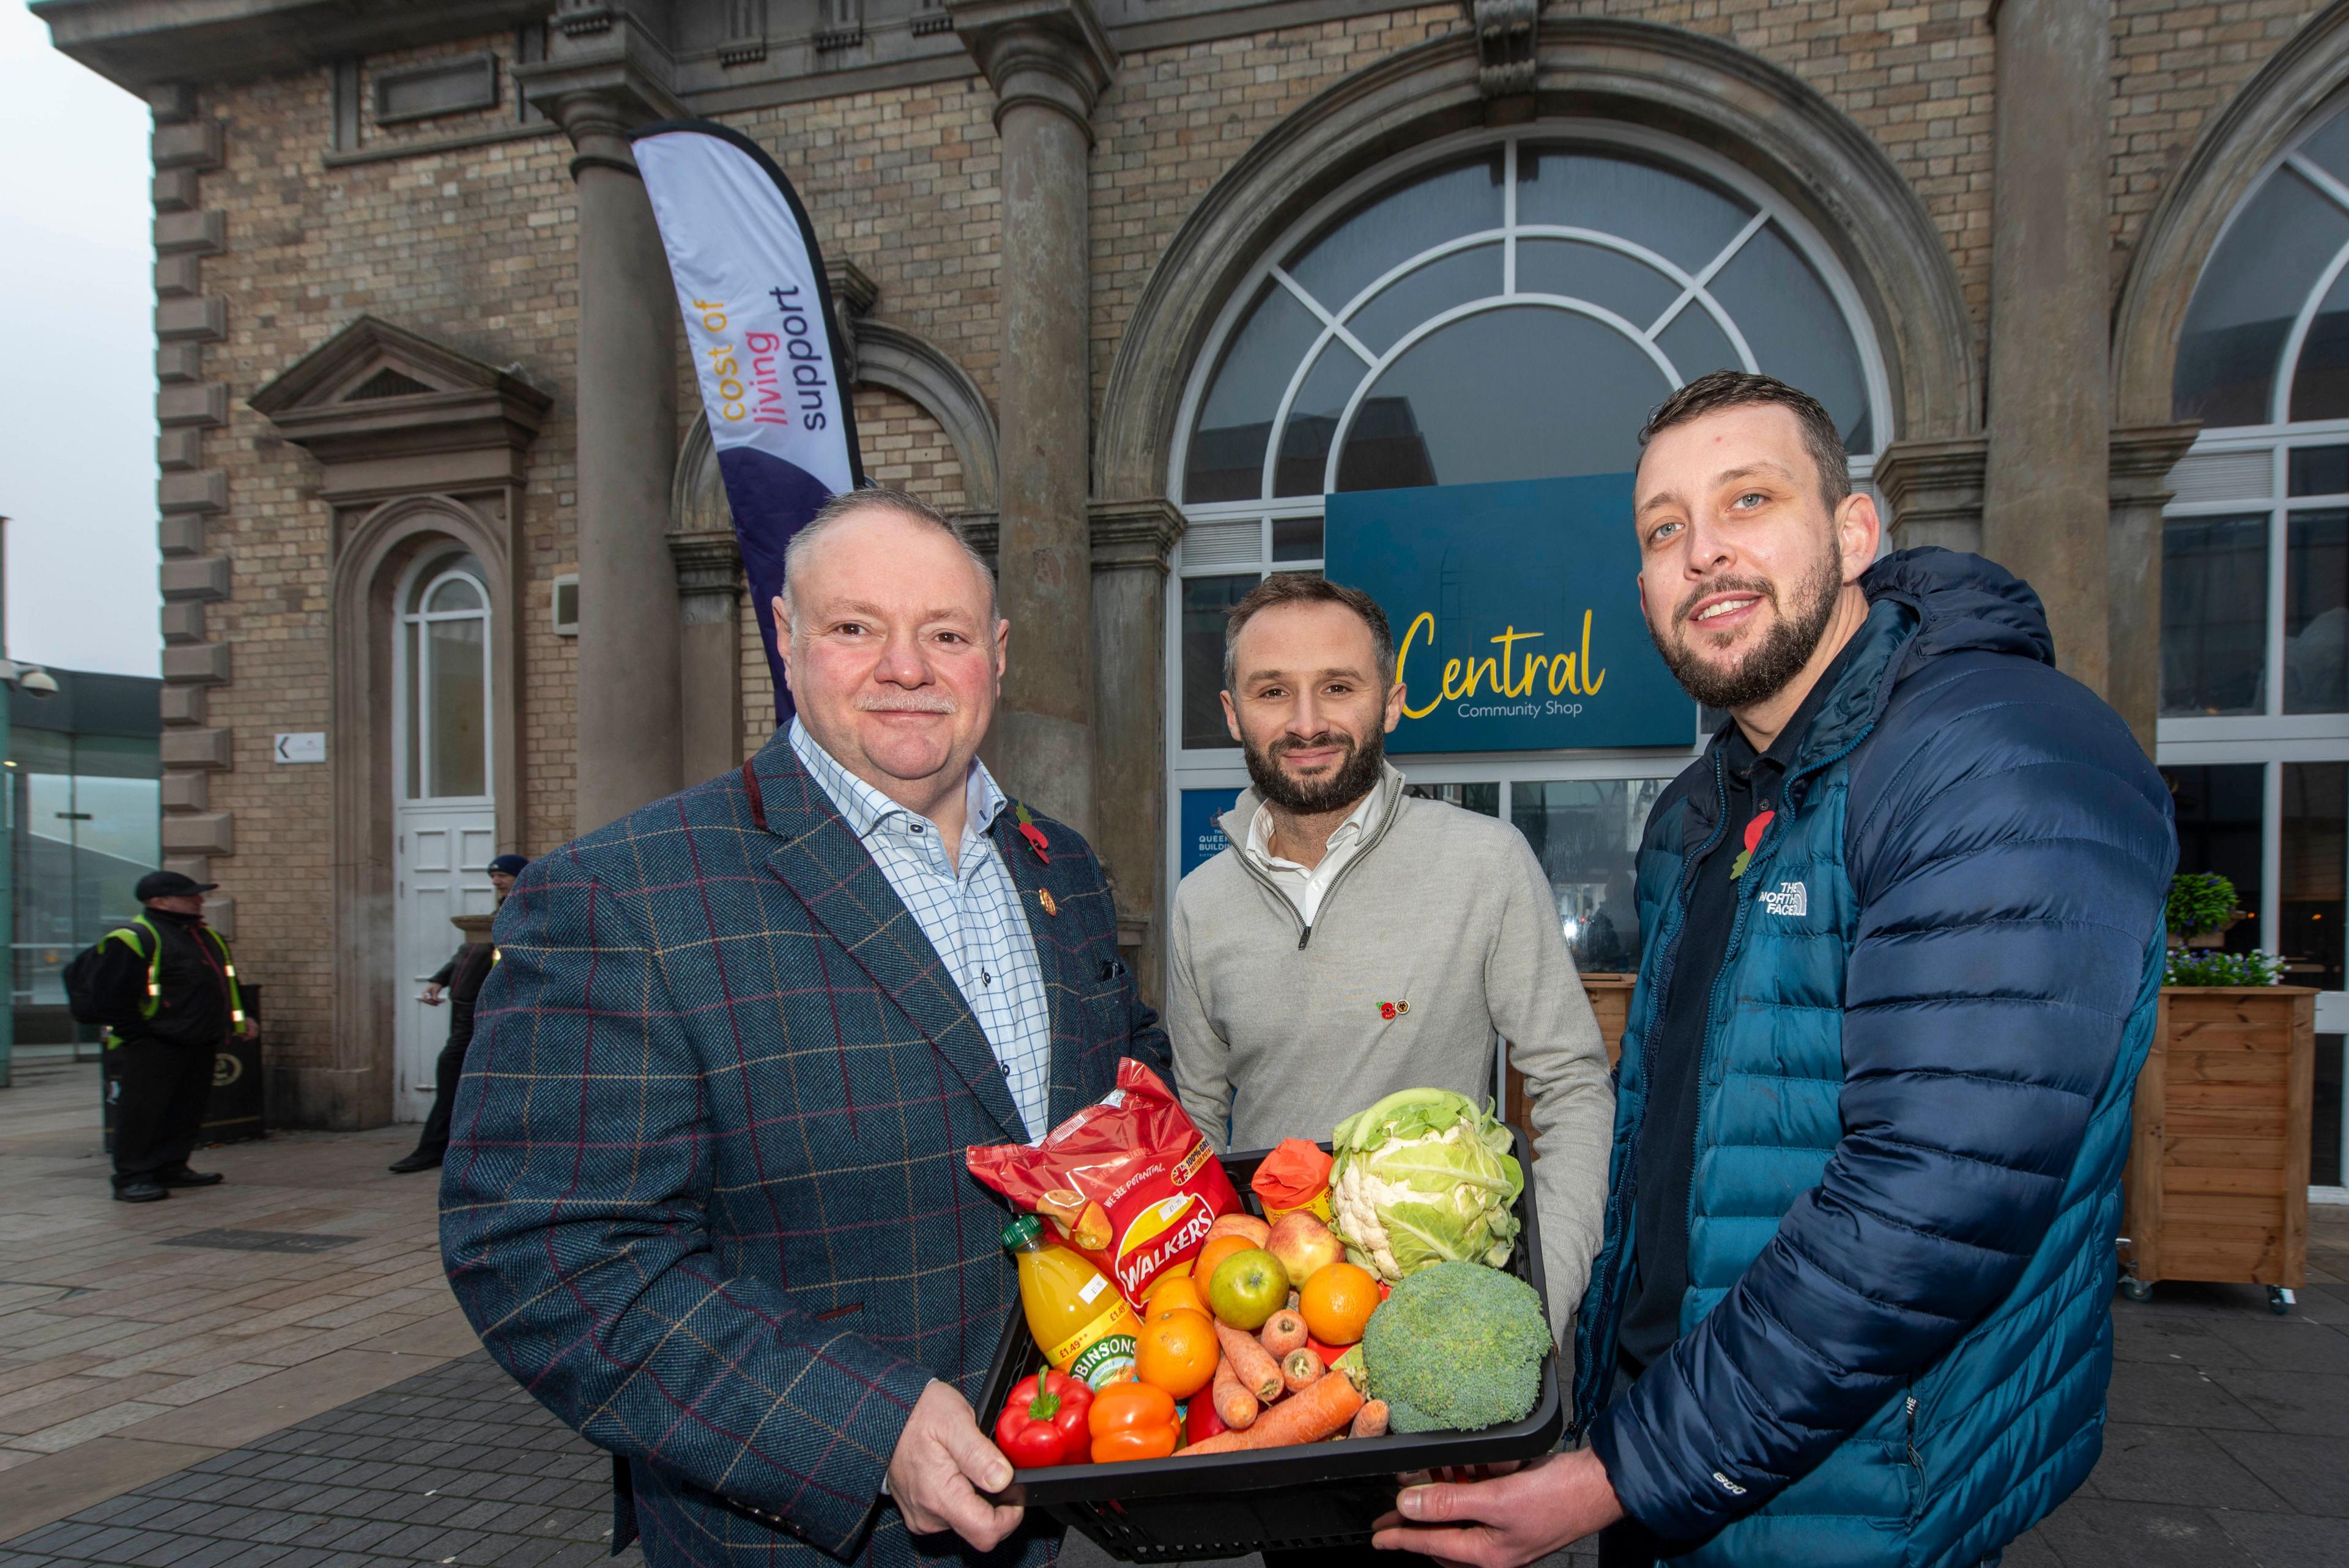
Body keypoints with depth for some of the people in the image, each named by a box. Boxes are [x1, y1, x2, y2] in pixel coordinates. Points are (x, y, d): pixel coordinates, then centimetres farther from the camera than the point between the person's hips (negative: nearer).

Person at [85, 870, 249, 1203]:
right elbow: (110, 994, -15)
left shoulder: (208, 937, 16)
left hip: (200, 1044, 9)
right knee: (141, 1111, -3)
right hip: (152, 1047, -9)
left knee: (189, 1109, 13)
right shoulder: (130, 940, -13)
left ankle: (172, 1167, 24)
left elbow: (227, 982, 27)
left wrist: (238, 1020, 19)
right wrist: (135, 1035, -16)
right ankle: (131, 1179, 5)